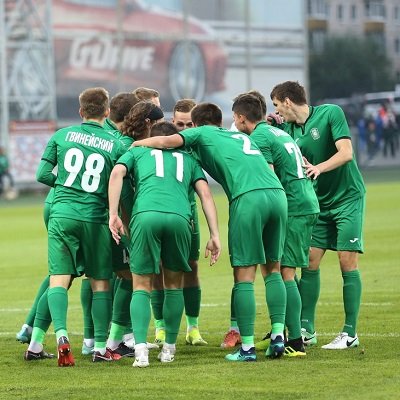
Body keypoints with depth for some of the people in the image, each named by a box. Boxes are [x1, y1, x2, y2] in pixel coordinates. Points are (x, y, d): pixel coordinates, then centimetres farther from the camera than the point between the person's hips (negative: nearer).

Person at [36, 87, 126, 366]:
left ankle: (61, 333, -24)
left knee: (58, 279, -1)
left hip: (62, 215, 1)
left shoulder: (62, 136, 6)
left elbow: (43, 175, 7)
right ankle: (100, 347, 9)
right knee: (101, 283, 9)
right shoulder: (116, 145, 2)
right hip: (96, 218, -1)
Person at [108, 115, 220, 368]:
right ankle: (169, 348, 22)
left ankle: (141, 348, -11)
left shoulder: (137, 151, 28)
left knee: (142, 287, 7)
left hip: (146, 214, -1)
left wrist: (113, 214, 2)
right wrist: (215, 235, 14)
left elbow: (117, 173, 7)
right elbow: (205, 194, 19)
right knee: (174, 285, 20)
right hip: (179, 217, 1)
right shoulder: (188, 158, 33)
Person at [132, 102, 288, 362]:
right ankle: (279, 335, 9)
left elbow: (168, 141, 6)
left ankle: (247, 347, -2)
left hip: (248, 197, -5)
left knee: (244, 275, 0)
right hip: (278, 193, 5)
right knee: (273, 268, 17)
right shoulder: (242, 136, 34)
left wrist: (135, 143, 17)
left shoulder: (202, 133, 17)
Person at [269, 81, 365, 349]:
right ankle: (307, 330, 5)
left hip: (348, 197, -6)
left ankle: (350, 333, -4)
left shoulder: (331, 113, -13)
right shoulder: (287, 129, 3)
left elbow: (346, 153, -21)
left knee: (348, 262, -9)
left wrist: (319, 168, -35)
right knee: (310, 262, 0)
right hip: (319, 203, 6)